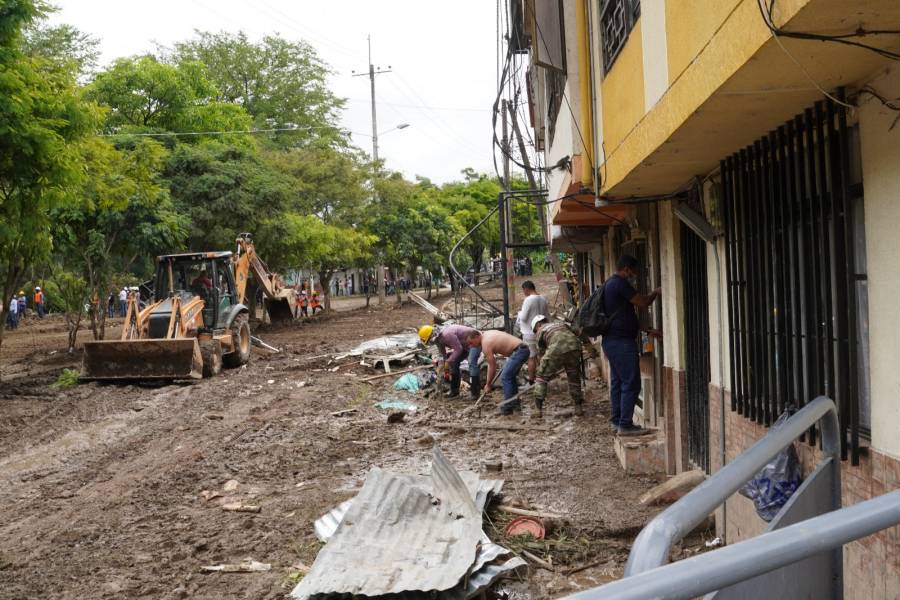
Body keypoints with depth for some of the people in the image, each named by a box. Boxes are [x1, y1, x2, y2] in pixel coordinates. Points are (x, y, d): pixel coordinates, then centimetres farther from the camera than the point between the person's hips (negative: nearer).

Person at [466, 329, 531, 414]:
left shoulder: (486, 344, -14)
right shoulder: (487, 334, 12)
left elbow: (492, 366, -10)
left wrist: (488, 384, 1)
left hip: (519, 351, -11)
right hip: (523, 348, 11)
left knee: (505, 378, -11)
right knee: (510, 376, 21)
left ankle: (507, 408, -8)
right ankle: (515, 403, 28)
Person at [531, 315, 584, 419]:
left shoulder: (541, 331, 26)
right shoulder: (561, 323, 36)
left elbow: (543, 352, 28)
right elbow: (577, 333, 27)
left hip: (556, 350, -4)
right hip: (575, 347, 4)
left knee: (541, 377, 14)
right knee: (574, 378, 25)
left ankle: (538, 409, 9)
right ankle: (578, 407, 27)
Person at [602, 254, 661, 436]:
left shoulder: (609, 284, 19)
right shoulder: (620, 283, -14)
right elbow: (643, 302, -13)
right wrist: (656, 293, 7)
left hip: (611, 341, 10)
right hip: (622, 341, -10)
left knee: (617, 382, 13)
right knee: (631, 384, -6)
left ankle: (617, 421, 17)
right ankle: (625, 424, -5)